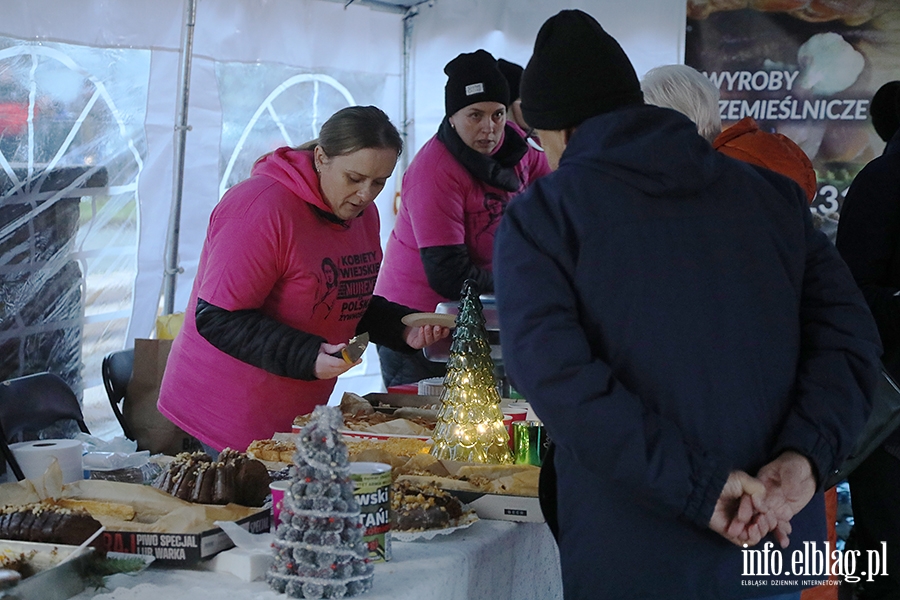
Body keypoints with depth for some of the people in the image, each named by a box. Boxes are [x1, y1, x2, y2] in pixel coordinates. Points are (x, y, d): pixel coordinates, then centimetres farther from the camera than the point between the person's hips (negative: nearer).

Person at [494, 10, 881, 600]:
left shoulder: (540, 216, -3)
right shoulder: (771, 192, 9)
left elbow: (553, 371, -17)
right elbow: (848, 334, -1)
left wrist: (700, 487, -18)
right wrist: (803, 456, -12)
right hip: (777, 552, 4)